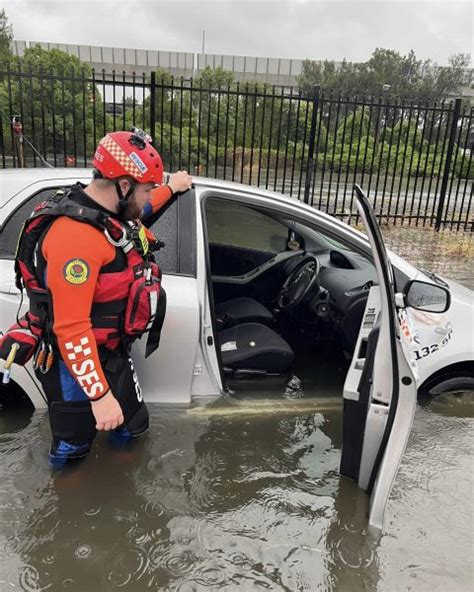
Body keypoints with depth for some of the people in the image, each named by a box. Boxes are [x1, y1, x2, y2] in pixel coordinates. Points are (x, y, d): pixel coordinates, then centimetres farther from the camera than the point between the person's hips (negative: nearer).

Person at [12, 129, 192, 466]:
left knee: (133, 427, 26)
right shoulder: (76, 236, -31)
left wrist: (172, 189, 40)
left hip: (114, 355, 10)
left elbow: (138, 211, 26)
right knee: (72, 447, 13)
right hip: (78, 367, -9)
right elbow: (70, 328, -31)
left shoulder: (107, 212, -1)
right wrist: (100, 396, -27)